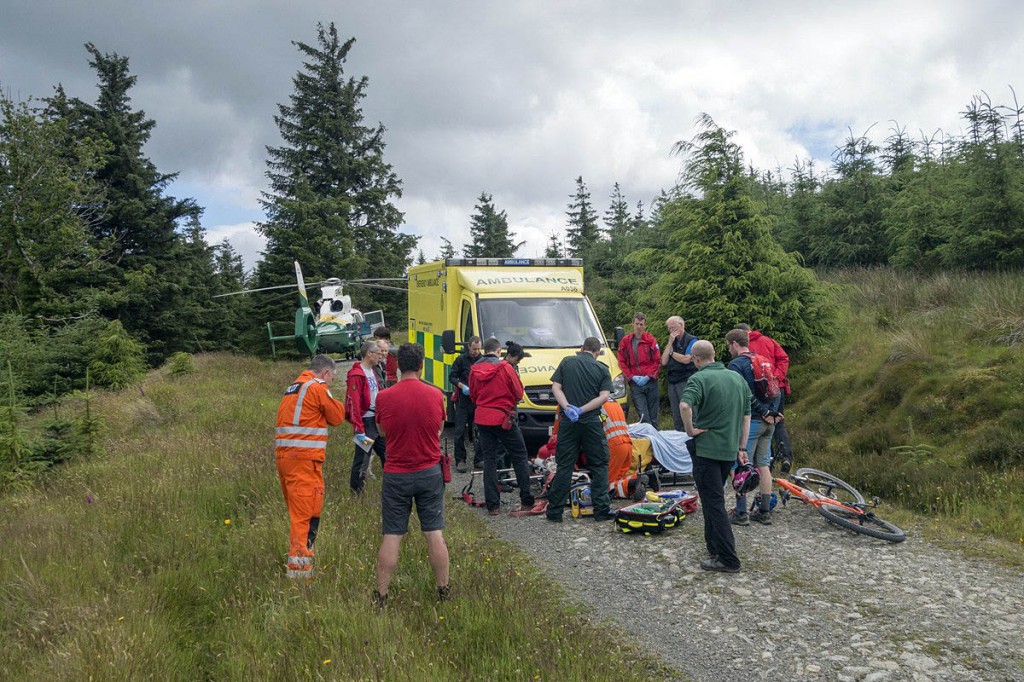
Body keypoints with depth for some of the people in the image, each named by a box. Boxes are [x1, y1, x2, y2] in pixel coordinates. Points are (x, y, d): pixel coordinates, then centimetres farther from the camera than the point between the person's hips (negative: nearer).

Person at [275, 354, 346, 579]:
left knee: (297, 511, 20)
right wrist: (331, 399, 14)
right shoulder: (318, 387, -6)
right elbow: (337, 416, 0)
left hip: (283, 455, 9)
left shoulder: (293, 388, 21)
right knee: (307, 514, -6)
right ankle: (299, 568, -8)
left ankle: (299, 555, 30)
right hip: (304, 459, -9)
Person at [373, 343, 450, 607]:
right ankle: (444, 590, 20)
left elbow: (382, 431, 6)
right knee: (435, 534, 10)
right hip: (430, 472, 1)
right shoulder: (436, 395, -7)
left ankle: (381, 595, 13)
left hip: (396, 474, -1)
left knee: (391, 537, 6)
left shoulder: (384, 397, -11)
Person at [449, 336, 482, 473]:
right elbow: (452, 377, 2)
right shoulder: (461, 360, 1)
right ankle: (460, 460, 6)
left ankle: (478, 460, 15)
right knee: (460, 431, -1)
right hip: (463, 400, -2)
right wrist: (462, 386, -13)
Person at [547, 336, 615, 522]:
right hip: (591, 423, -1)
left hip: (568, 422, 2)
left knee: (564, 466, 7)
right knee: (599, 466, 9)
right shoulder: (602, 369, 3)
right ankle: (602, 510, 7)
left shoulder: (567, 362, 7)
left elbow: (556, 387, -2)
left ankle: (554, 511, 9)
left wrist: (568, 408, -12)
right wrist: (582, 410, -11)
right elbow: (604, 396, -8)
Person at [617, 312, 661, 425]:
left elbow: (657, 361, 2)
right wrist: (632, 377, -6)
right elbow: (622, 363, 5)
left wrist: (648, 376, -9)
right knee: (643, 416, -6)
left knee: (653, 415, 7)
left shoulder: (651, 340, 4)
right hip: (635, 383, 0)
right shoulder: (625, 341, 6)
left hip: (651, 381, 1)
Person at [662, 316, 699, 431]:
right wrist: (670, 343, -1)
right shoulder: (672, 342, 18)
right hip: (672, 383, 7)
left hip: (686, 381, -7)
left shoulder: (691, 340, -2)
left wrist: (671, 352, 1)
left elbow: (686, 359, -14)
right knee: (676, 418, 9)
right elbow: (664, 362, 5)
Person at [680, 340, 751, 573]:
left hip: (706, 448, -7)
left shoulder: (699, 379, -12)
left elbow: (685, 405, -32)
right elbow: (746, 416, 13)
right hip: (730, 450, 7)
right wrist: (741, 448, 18)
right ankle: (713, 544, 31)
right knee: (714, 497, 21)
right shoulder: (737, 378, 10)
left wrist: (690, 430, -16)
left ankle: (727, 559, -5)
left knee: (713, 501, -4)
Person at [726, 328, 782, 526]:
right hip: (768, 422, 8)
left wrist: (764, 412, -12)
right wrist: (772, 412, 2)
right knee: (763, 465, 12)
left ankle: (741, 513, 0)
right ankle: (765, 512, 17)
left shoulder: (736, 364, -9)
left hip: (750, 421, -7)